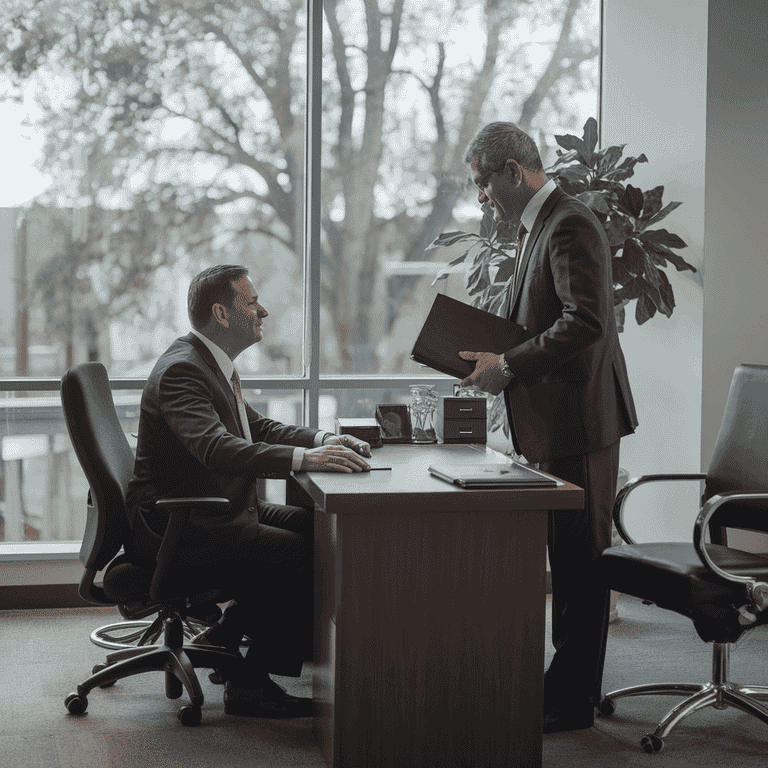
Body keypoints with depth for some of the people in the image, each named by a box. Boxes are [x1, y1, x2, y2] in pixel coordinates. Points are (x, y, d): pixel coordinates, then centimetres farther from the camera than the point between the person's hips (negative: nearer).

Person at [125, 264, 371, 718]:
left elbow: (256, 427, 19)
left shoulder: (211, 363, 13)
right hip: (174, 531, -11)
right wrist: (304, 458, -43)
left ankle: (221, 636, 12)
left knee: (316, 529, 2)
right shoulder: (181, 370, -21)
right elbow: (216, 447, -36)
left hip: (214, 513, 11)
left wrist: (324, 440, 2)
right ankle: (251, 684, -8)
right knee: (304, 557, -21)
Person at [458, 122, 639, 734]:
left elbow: (585, 321, -26)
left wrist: (509, 366, -22)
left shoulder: (570, 226, -15)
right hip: (554, 425, 10)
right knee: (567, 561, 16)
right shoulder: (540, 225, 17)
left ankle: (574, 700, 5)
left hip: (577, 425, -10)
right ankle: (568, 680, 25)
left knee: (580, 562, -3)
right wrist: (494, 356, 8)